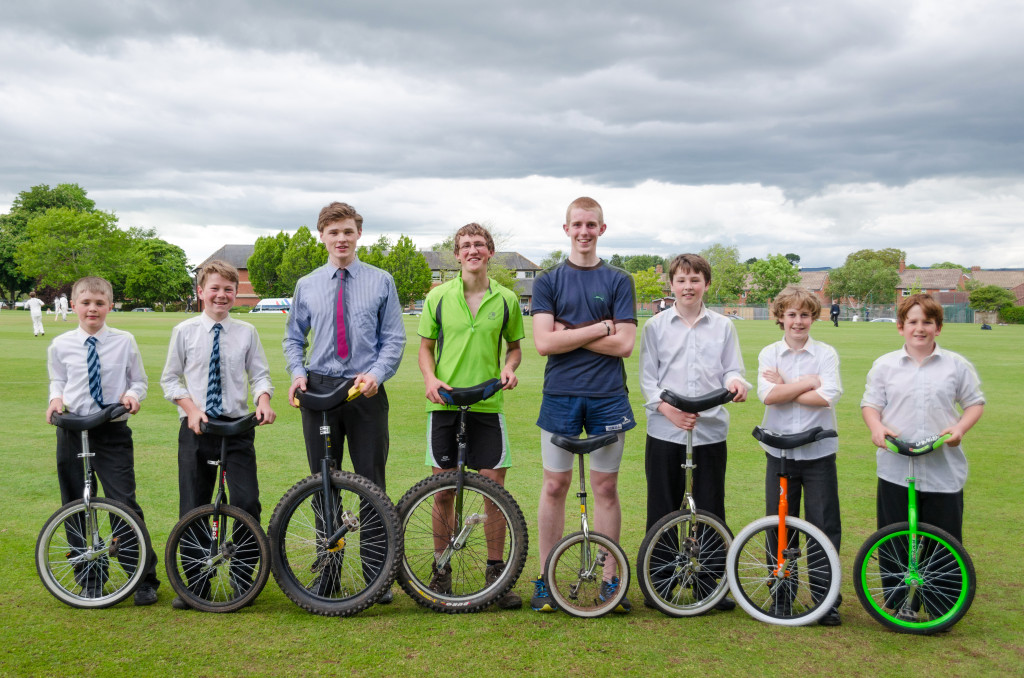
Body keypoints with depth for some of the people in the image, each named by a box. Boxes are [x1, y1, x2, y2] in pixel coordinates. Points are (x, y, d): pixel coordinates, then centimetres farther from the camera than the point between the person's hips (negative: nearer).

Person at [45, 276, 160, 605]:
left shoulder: (125, 342, -3)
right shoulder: (61, 345, 2)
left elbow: (140, 380, 6)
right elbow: (57, 381, 17)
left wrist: (133, 394, -14)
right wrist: (56, 397, -3)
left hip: (114, 432, -3)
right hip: (72, 433, 3)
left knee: (125, 505, -7)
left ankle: (146, 580, 6)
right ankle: (89, 579, 26)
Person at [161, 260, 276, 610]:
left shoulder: (246, 332, 4)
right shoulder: (184, 331, 3)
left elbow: (260, 375, 6)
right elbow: (170, 379, 6)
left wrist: (263, 401, -14)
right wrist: (191, 408, -9)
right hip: (195, 428, 0)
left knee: (247, 502, -7)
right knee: (193, 508, 5)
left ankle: (242, 577, 11)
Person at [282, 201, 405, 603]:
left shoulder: (381, 282, 4)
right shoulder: (306, 286, 10)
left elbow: (394, 338, 1)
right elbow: (293, 338, 15)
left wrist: (376, 374, -15)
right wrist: (297, 372, -3)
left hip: (366, 390, -2)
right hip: (318, 390, 2)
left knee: (372, 483, 1)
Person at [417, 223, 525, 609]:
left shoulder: (506, 299, 5)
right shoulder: (439, 296, 3)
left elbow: (514, 345, 15)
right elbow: (425, 346, 9)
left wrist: (509, 368, -6)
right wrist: (430, 378, -9)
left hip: (487, 404, 0)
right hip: (444, 403, 0)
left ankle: (496, 571, 14)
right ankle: (442, 570, 19)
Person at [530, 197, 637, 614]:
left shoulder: (619, 281, 5)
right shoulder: (548, 281, 5)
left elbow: (623, 344, -5)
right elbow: (544, 342, -7)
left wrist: (569, 335, -8)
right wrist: (599, 329, -10)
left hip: (608, 397, 0)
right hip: (560, 396, 0)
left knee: (606, 487, 6)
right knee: (555, 486, 4)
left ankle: (610, 579, 15)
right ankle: (545, 580, 13)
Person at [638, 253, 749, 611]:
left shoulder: (723, 327, 9)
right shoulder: (655, 326, 5)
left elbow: (731, 370, 7)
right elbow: (647, 378, 2)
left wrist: (734, 381, -17)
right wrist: (667, 408, -13)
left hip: (710, 431, 1)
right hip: (664, 432, -1)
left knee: (710, 510, 5)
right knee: (662, 510, 5)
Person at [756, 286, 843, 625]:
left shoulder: (826, 353, 0)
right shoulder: (769, 353, 3)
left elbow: (829, 396, -17)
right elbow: (767, 395, -14)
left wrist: (785, 388, -13)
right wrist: (809, 382, -12)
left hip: (819, 451, -1)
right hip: (780, 452, 1)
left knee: (825, 527, 1)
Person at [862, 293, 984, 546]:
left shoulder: (957, 365, 5)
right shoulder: (884, 365, 5)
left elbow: (975, 402, 9)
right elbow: (870, 404, 8)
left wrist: (960, 427, -10)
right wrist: (876, 427, -13)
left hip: (944, 472, 0)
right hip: (895, 470, 0)